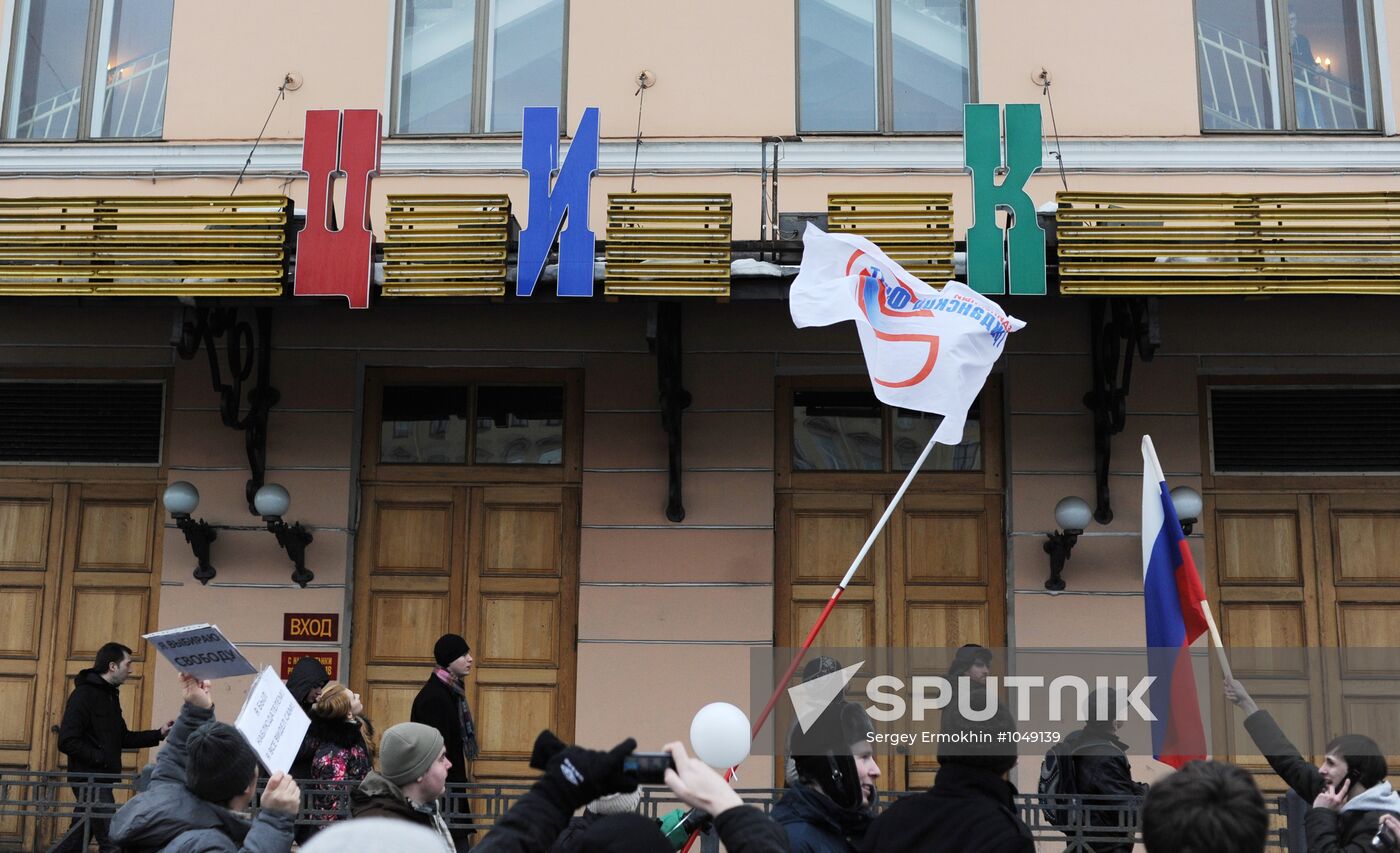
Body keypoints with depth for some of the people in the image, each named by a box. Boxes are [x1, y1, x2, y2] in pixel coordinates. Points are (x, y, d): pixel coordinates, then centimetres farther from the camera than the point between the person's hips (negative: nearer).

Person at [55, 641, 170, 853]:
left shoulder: (110, 695, 15)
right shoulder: (83, 695, -14)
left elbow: (123, 738, 20)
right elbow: (67, 742, -19)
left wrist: (158, 734, 10)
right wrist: (101, 758, -20)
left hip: (101, 778, 9)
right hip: (89, 778, -9)